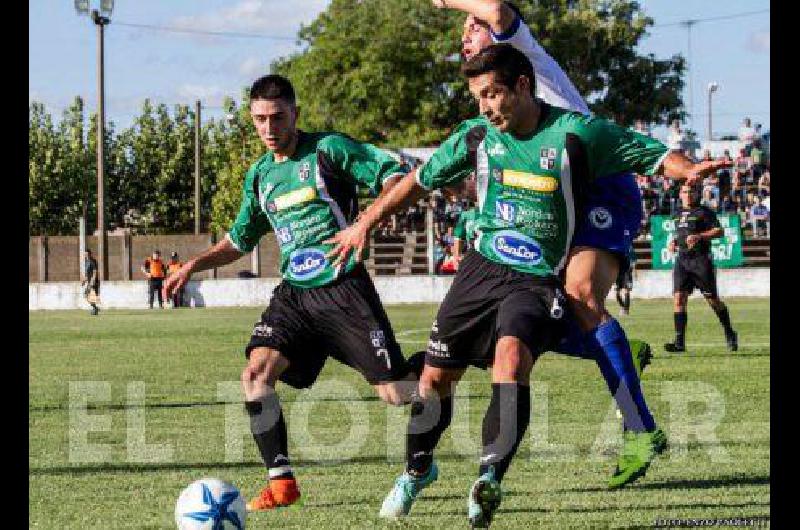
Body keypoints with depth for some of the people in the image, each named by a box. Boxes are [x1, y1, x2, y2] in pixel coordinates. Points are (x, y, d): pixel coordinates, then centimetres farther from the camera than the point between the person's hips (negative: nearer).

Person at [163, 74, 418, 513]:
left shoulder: (328, 149, -5)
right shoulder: (259, 175, 14)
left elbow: (395, 176, -9)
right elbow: (240, 240, 26)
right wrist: (194, 265, 13)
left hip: (342, 285, -5)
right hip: (294, 291, 5)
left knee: (394, 391, -7)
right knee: (256, 374, -15)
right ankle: (281, 483, -10)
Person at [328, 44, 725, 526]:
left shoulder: (575, 133, -11)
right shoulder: (478, 135, 1)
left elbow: (652, 153, -7)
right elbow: (421, 179, 15)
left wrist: (688, 170, -28)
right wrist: (366, 224, 19)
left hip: (539, 281, -4)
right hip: (483, 268, 4)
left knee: (511, 354, -32)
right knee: (435, 375, 7)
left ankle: (490, 477, -38)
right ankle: (417, 469, 33)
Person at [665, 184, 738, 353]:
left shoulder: (704, 212, -2)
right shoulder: (680, 214, 18)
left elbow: (719, 231, -10)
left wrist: (699, 236, -22)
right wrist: (674, 241, 12)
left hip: (701, 260, -5)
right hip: (682, 260, 5)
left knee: (713, 300, 2)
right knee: (679, 298, -10)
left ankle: (729, 334, 21)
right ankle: (679, 341, -12)